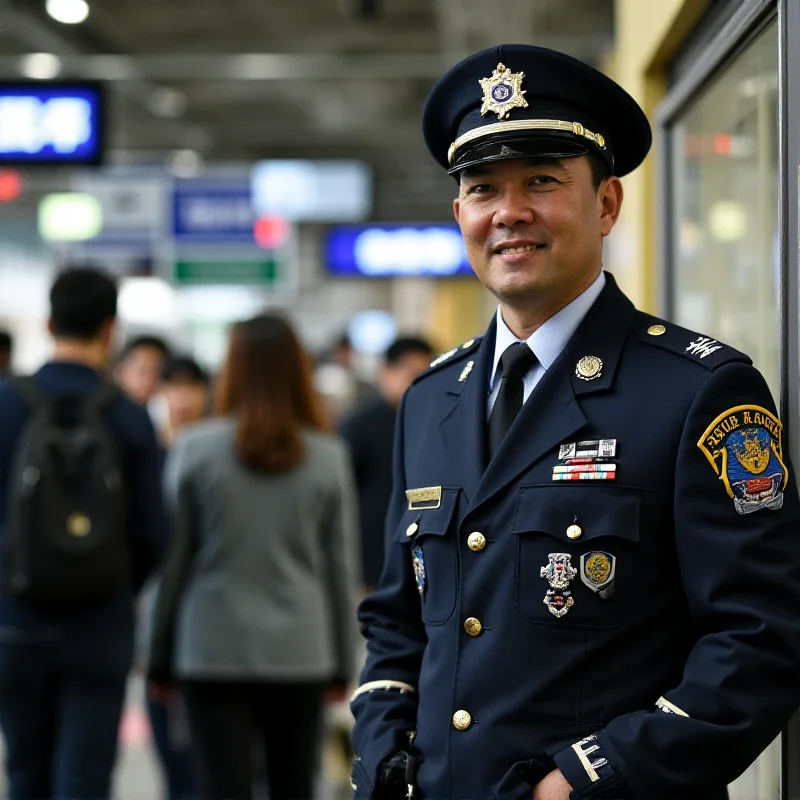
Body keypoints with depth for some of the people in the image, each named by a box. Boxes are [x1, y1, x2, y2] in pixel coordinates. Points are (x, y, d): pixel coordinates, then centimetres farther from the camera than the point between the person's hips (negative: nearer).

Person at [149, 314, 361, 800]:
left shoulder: (196, 449, -4)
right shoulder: (329, 456, -1)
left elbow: (174, 556, -1)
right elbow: (341, 567, 3)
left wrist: (161, 657, 8)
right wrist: (342, 661, 11)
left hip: (213, 648, -1)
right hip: (300, 650, 2)